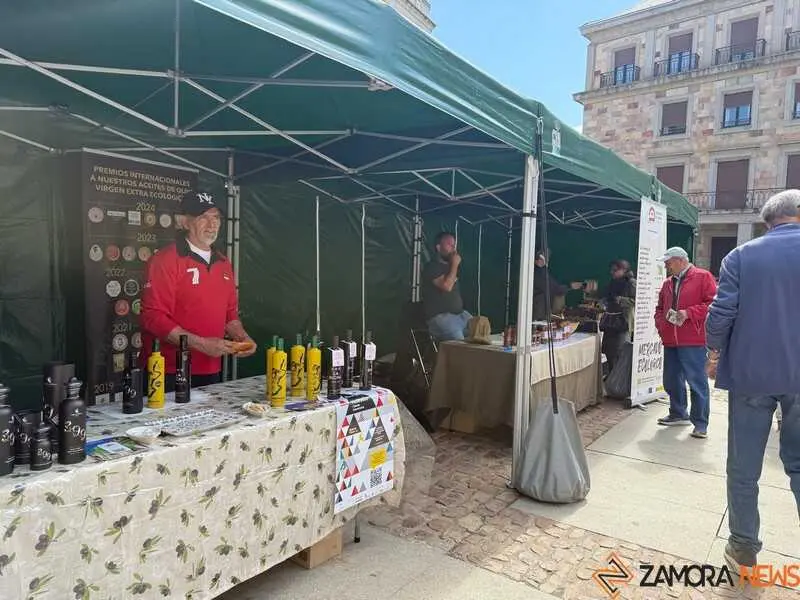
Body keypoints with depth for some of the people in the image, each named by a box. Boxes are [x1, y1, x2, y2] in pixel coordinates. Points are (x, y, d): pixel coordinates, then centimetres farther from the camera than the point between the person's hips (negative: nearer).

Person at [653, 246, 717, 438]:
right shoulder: (668, 283, 18)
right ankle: (678, 414, 28)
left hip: (693, 341, -7)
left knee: (697, 382, -3)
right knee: (671, 380, 13)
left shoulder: (703, 277, -2)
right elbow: (660, 308, 26)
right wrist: (661, 323, 9)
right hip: (670, 341, 7)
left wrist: (689, 313, -17)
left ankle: (700, 424, 4)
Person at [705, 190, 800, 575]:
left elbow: (721, 313, -10)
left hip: (750, 372, -1)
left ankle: (743, 549, 20)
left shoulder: (741, 256, -5)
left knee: (744, 467, 9)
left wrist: (715, 350, 6)